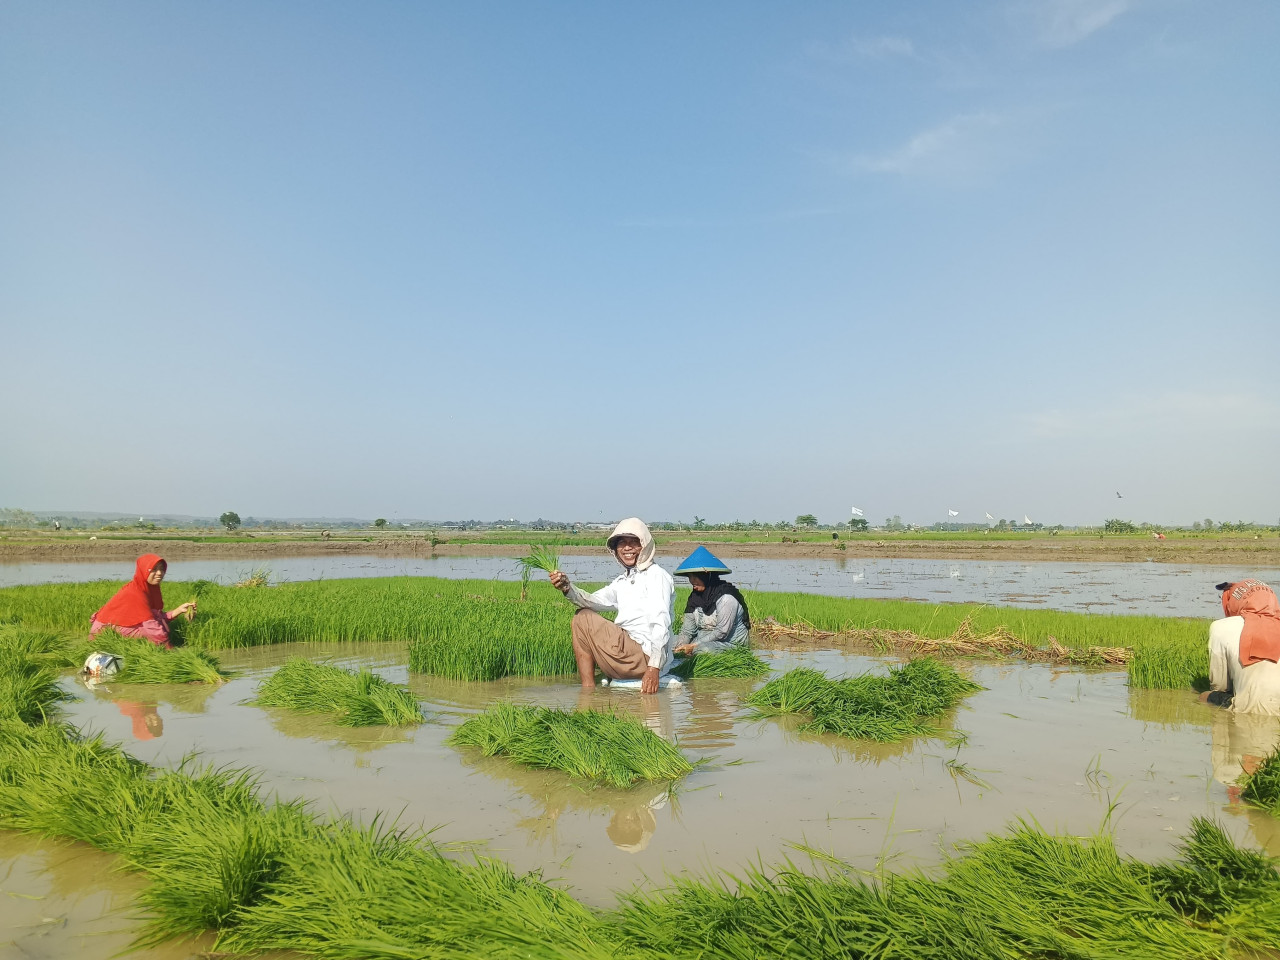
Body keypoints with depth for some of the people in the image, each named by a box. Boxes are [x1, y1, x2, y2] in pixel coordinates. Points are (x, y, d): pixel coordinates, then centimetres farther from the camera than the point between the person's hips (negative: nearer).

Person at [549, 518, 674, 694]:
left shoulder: (656, 576, -7)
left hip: (646, 658, -9)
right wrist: (567, 588, -14)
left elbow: (661, 624, -18)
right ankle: (587, 690, 12)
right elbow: (595, 601, 6)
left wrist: (654, 667, -27)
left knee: (584, 619, -7)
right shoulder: (623, 580, 20)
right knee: (582, 614, 16)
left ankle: (588, 689, -1)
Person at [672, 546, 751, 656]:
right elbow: (687, 630, 5)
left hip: (731, 643, -8)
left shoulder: (725, 597, -18)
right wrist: (679, 648, -14)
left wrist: (693, 646, -22)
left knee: (702, 649, -37)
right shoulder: (695, 596, 5)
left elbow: (722, 632, -21)